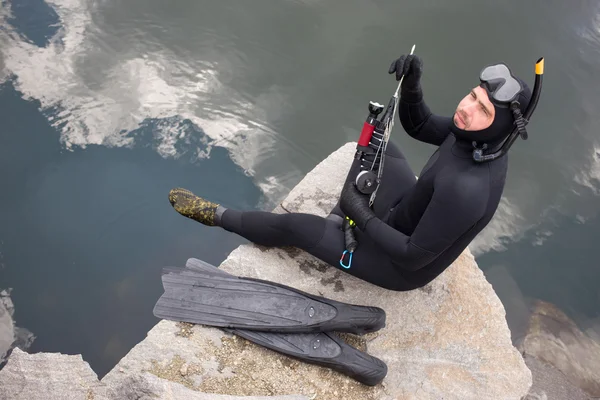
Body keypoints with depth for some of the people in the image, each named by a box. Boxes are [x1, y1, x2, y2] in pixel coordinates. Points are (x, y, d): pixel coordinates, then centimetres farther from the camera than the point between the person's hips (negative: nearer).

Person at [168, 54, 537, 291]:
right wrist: (412, 85, -22)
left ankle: (217, 215, 23)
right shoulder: (481, 137, -17)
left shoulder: (464, 189, -43)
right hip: (407, 217, 8)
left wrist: (362, 214, -23)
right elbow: (418, 126, -2)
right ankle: (337, 220, 18)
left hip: (401, 268, -7)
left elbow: (412, 256, -33)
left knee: (293, 225, -3)